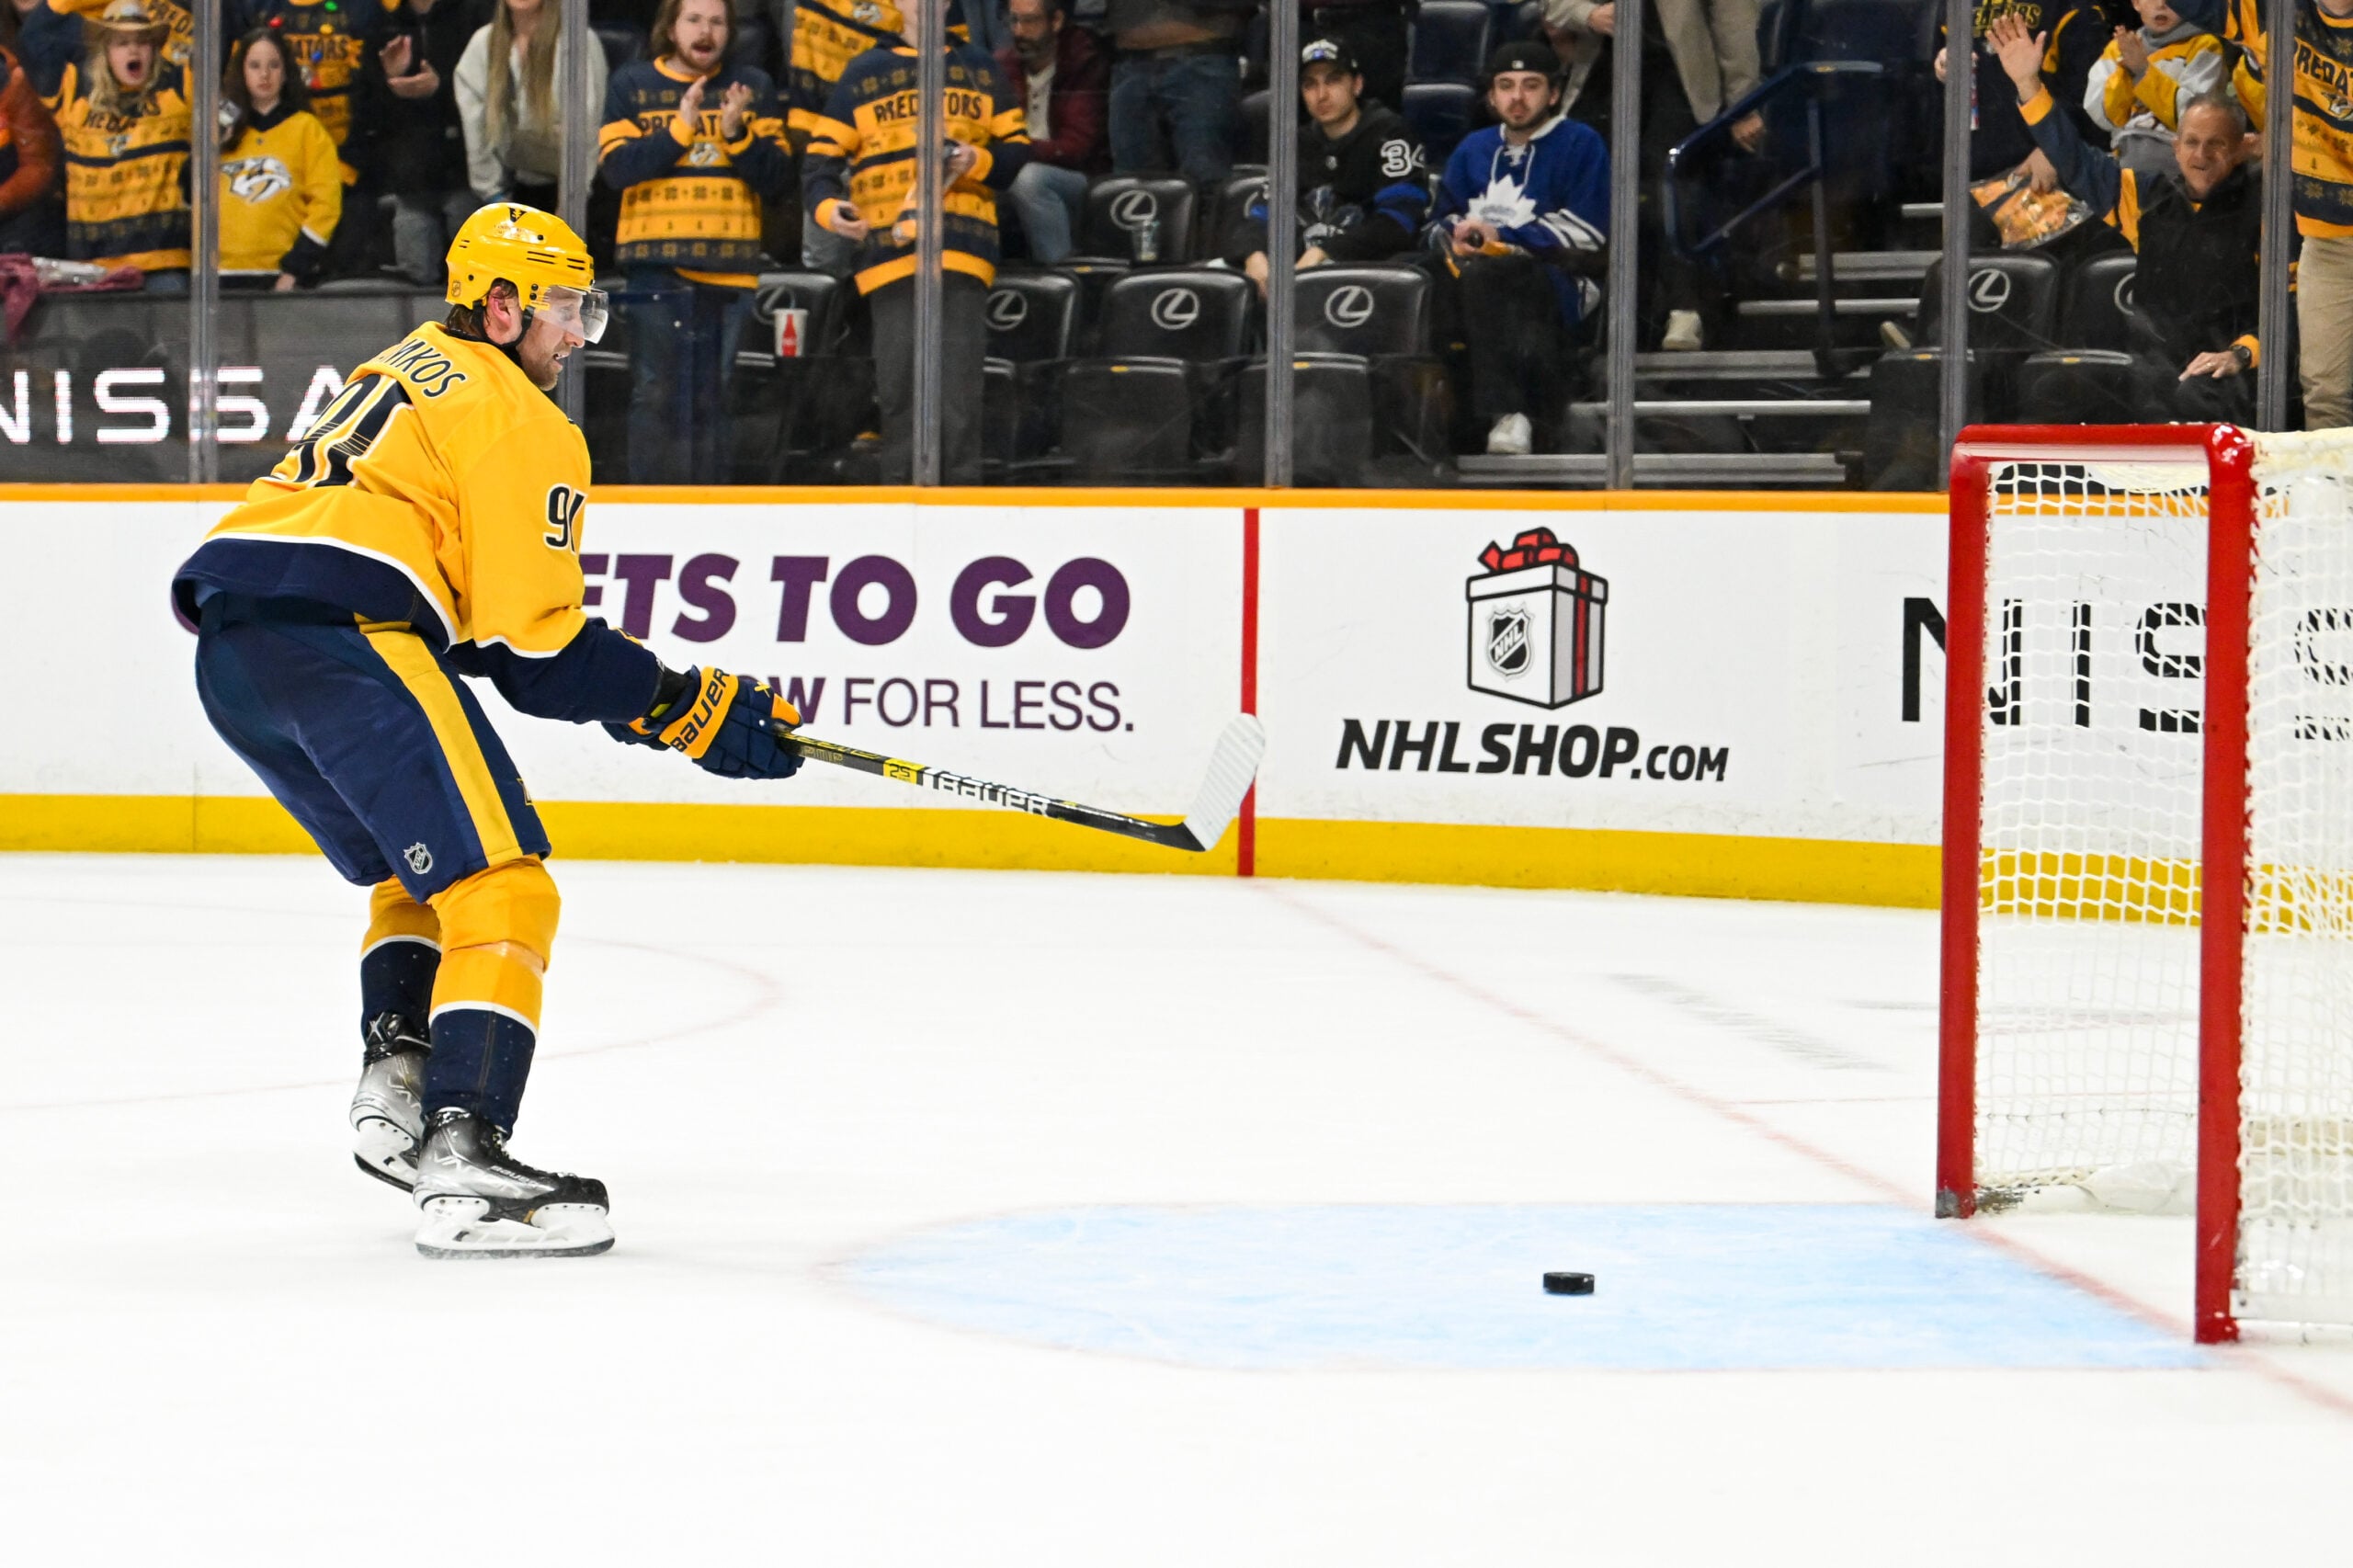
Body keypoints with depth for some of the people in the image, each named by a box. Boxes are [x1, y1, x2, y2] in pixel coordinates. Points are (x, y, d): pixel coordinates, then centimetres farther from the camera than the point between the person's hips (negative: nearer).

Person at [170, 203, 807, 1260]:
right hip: (344, 643, -9)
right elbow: (535, 654, -4)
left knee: (415, 868, 26)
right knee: (498, 888, -10)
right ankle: (460, 1159, -23)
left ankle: (393, 1081, 10)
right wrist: (691, 708, 2)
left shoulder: (407, 370, 30)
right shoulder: (521, 423, 2)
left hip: (229, 649, 9)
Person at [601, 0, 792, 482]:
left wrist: (736, 135, -13)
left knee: (715, 398, 4)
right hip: (657, 262, -2)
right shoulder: (632, 85, 6)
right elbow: (617, 168, -6)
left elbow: (777, 174, 3)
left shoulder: (753, 88, 11)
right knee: (657, 394, -4)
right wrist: (680, 128, -15)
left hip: (731, 263, 2)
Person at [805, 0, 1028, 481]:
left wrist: (978, 161, -5)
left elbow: (1017, 148, 15)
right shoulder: (863, 74, 12)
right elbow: (823, 156, 7)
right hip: (889, 251, 0)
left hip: (964, 250, 0)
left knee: (959, 383, -6)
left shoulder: (981, 70, 16)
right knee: (898, 386, -3)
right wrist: (827, 206, -12)